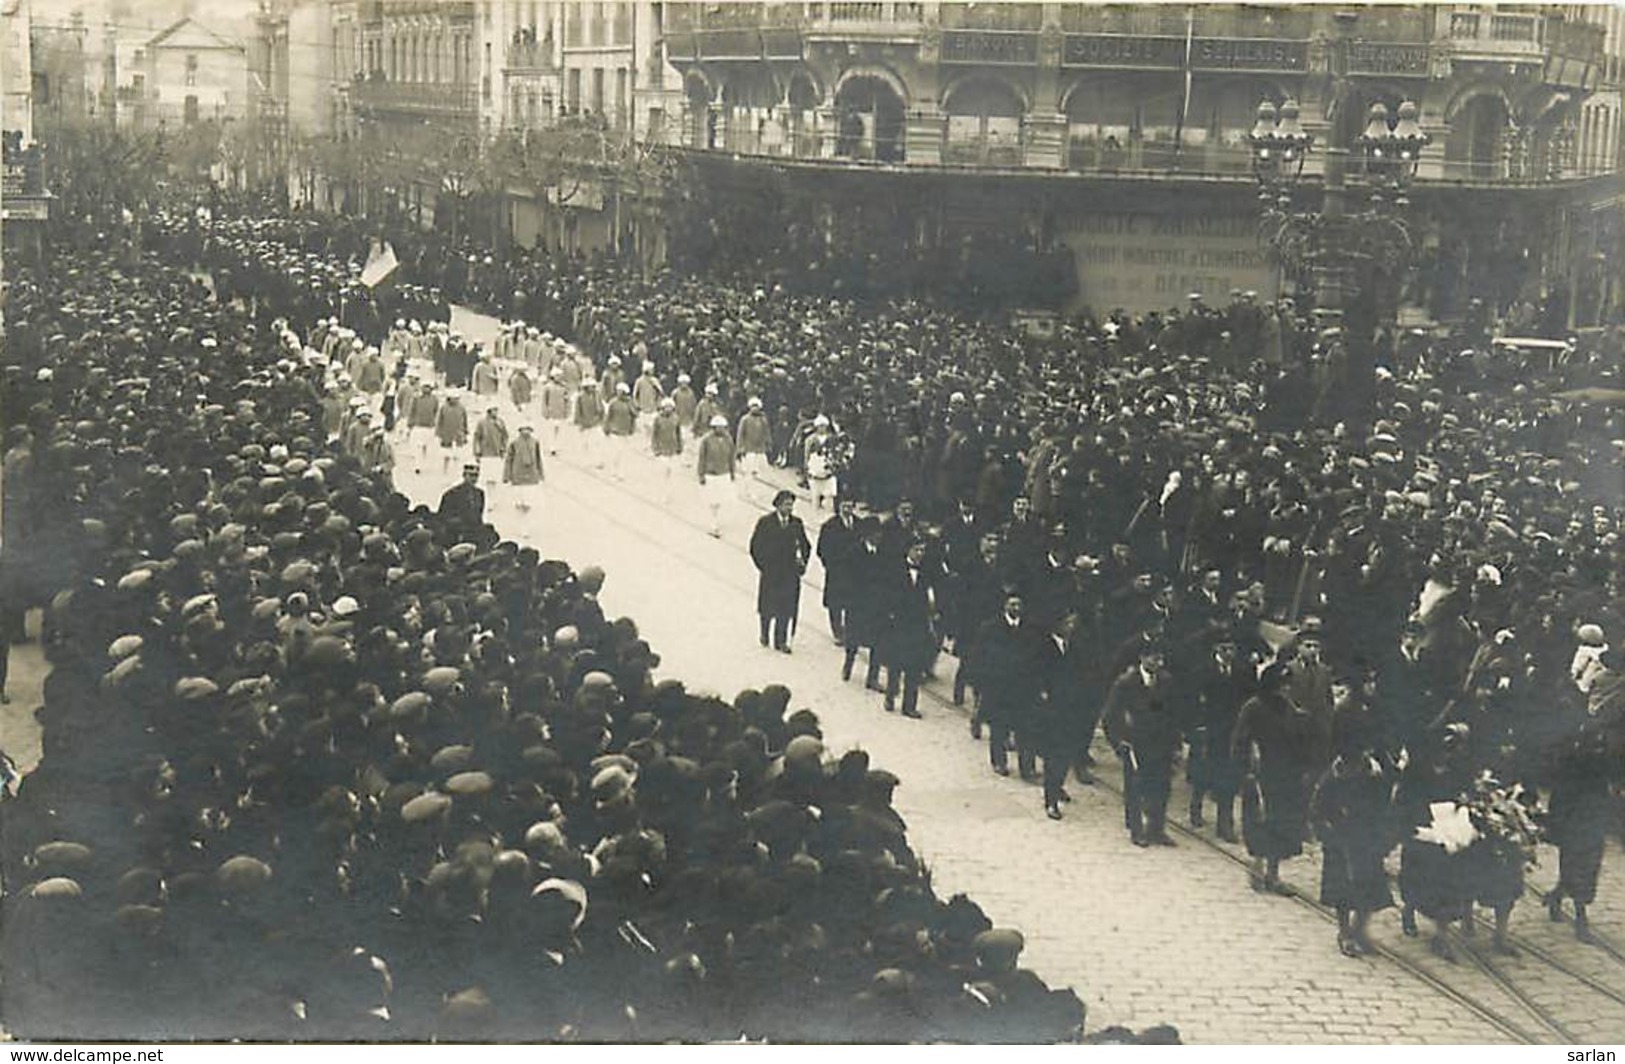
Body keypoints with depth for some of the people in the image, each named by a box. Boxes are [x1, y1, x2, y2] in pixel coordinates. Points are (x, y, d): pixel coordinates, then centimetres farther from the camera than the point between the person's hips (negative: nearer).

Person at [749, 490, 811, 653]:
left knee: (786, 609, 2)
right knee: (767, 607, 11)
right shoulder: (765, 523, -7)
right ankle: (765, 633, 36)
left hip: (790, 574, 2)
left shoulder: (796, 523, 1)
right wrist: (763, 566, -8)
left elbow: (805, 545, 11)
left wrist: (803, 561, -4)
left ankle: (781, 641, 12)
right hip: (770, 573, -2)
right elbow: (755, 547, -3)